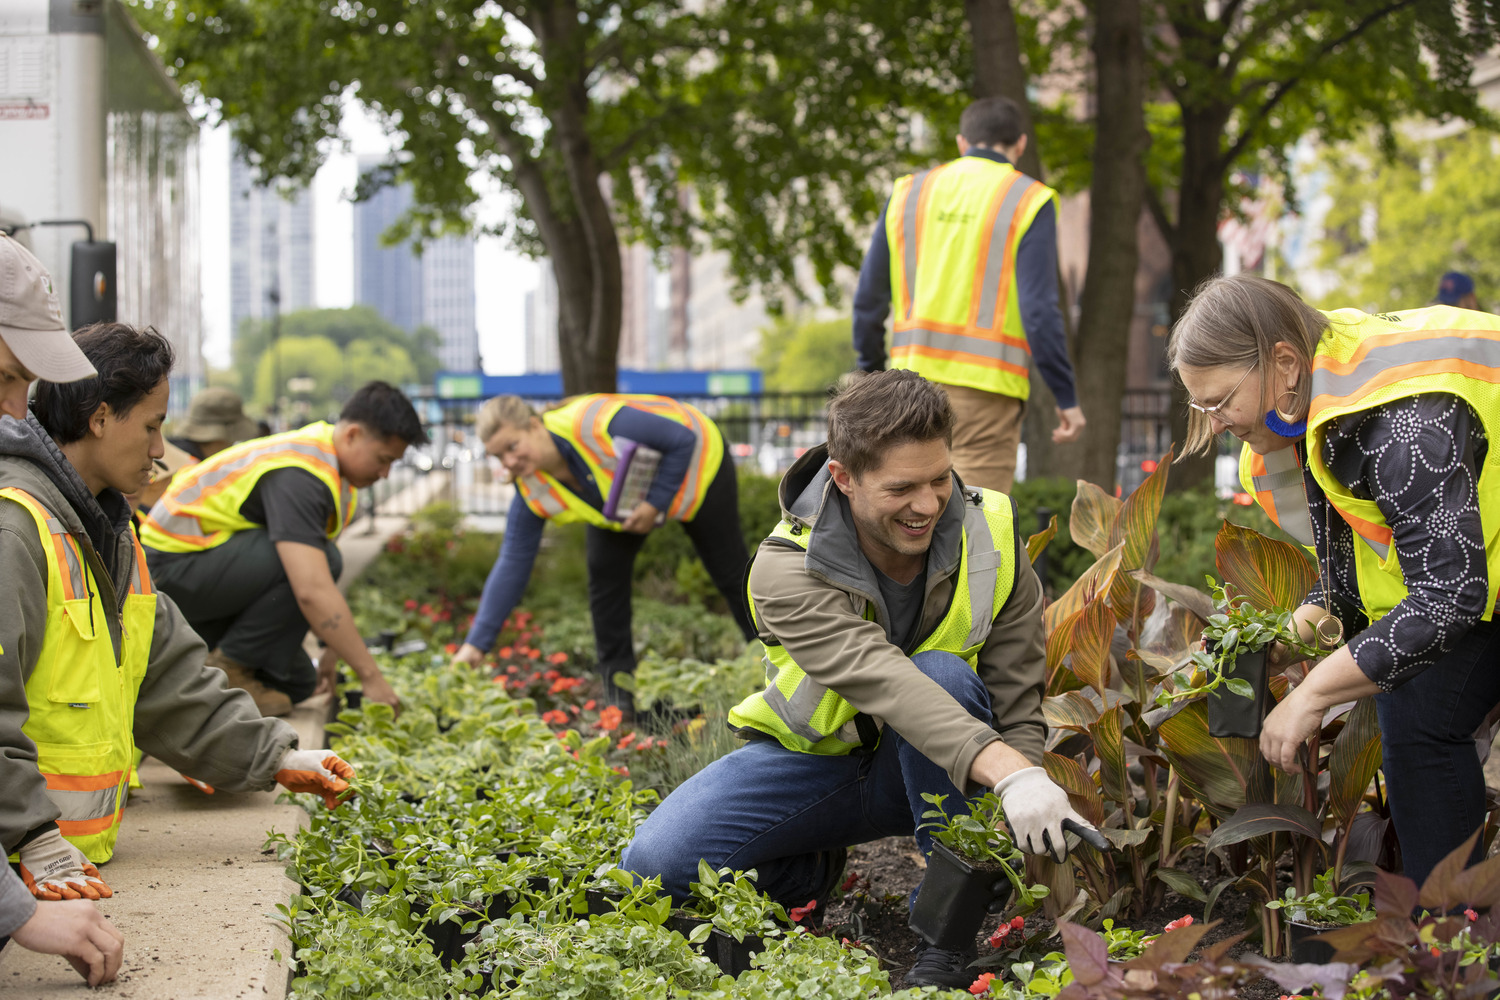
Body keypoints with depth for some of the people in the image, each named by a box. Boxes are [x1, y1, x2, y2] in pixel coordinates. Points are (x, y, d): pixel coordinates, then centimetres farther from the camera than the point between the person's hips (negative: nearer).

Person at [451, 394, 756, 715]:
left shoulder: (596, 424, -44)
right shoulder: (531, 492, -24)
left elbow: (683, 439, -34)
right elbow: (512, 564, -21)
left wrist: (655, 504, -35)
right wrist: (476, 644, -27)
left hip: (694, 464, -5)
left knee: (730, 573, 2)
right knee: (604, 574, -9)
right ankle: (620, 702, 1)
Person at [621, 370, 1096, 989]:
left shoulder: (990, 536, -16)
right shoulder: (787, 571, -26)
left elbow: (1019, 704, -14)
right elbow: (883, 681, -44)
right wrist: (1009, 774, -59)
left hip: (928, 773, 1)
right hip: (812, 756, -1)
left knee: (945, 672, -34)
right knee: (654, 864, -23)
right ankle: (807, 871, 11)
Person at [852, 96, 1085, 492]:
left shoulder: (908, 192, 11)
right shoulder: (1028, 201, -2)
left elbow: (869, 298, 10)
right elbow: (1039, 310, -11)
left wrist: (871, 374, 21)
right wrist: (1067, 398, -5)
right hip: (984, 385, -4)